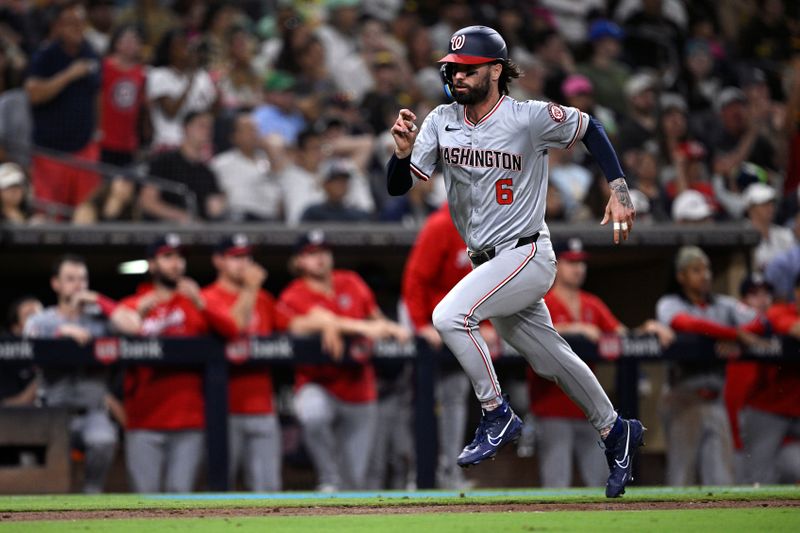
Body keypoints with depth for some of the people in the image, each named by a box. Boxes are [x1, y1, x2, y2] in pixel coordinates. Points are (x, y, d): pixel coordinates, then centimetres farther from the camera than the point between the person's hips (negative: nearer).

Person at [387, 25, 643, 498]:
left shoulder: (531, 119, -15)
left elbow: (590, 128, -1)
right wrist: (404, 152, -24)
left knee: (450, 316, -26)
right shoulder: (441, 123, -1)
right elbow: (399, 186, -3)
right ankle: (616, 432, 35)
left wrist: (619, 190, -9)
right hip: (487, 263, 7)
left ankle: (498, 417, -12)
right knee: (551, 361, 17)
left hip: (527, 256, -7)